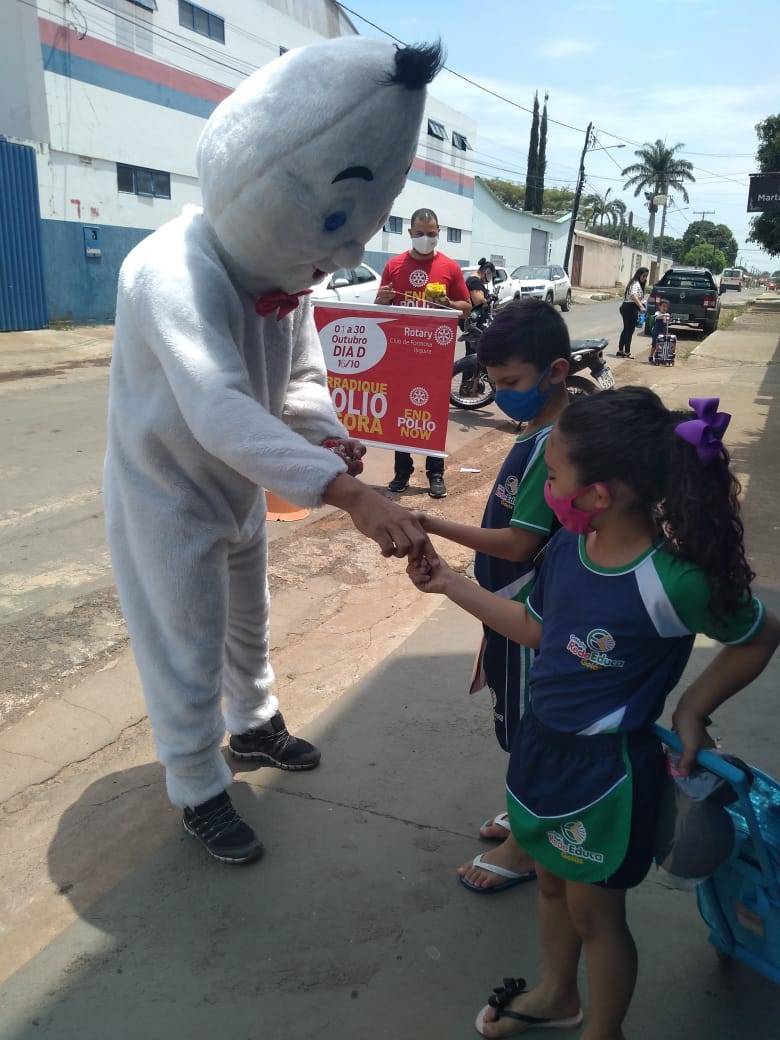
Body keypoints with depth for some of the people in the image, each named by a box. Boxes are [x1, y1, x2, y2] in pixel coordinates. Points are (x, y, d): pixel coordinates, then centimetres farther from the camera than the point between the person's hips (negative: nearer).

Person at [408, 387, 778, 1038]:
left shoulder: (674, 582, -29)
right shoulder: (567, 549, -11)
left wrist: (693, 709, -7)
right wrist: (449, 583, 5)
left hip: (608, 768, -6)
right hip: (543, 743, 7)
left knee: (594, 913, 17)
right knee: (552, 883, 27)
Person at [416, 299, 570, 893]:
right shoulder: (542, 431, 3)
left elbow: (518, 542, -28)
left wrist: (429, 524, -30)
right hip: (512, 604, 9)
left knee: (525, 726, 8)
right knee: (519, 722, 23)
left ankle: (527, 846, 28)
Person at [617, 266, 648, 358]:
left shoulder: (637, 283, 18)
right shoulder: (636, 284, -14)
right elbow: (634, 296, -31)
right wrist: (641, 306, -41)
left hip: (625, 307, 10)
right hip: (630, 308, -10)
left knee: (626, 329, 14)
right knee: (629, 330, -4)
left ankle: (620, 351, 18)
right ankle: (627, 352, 1)